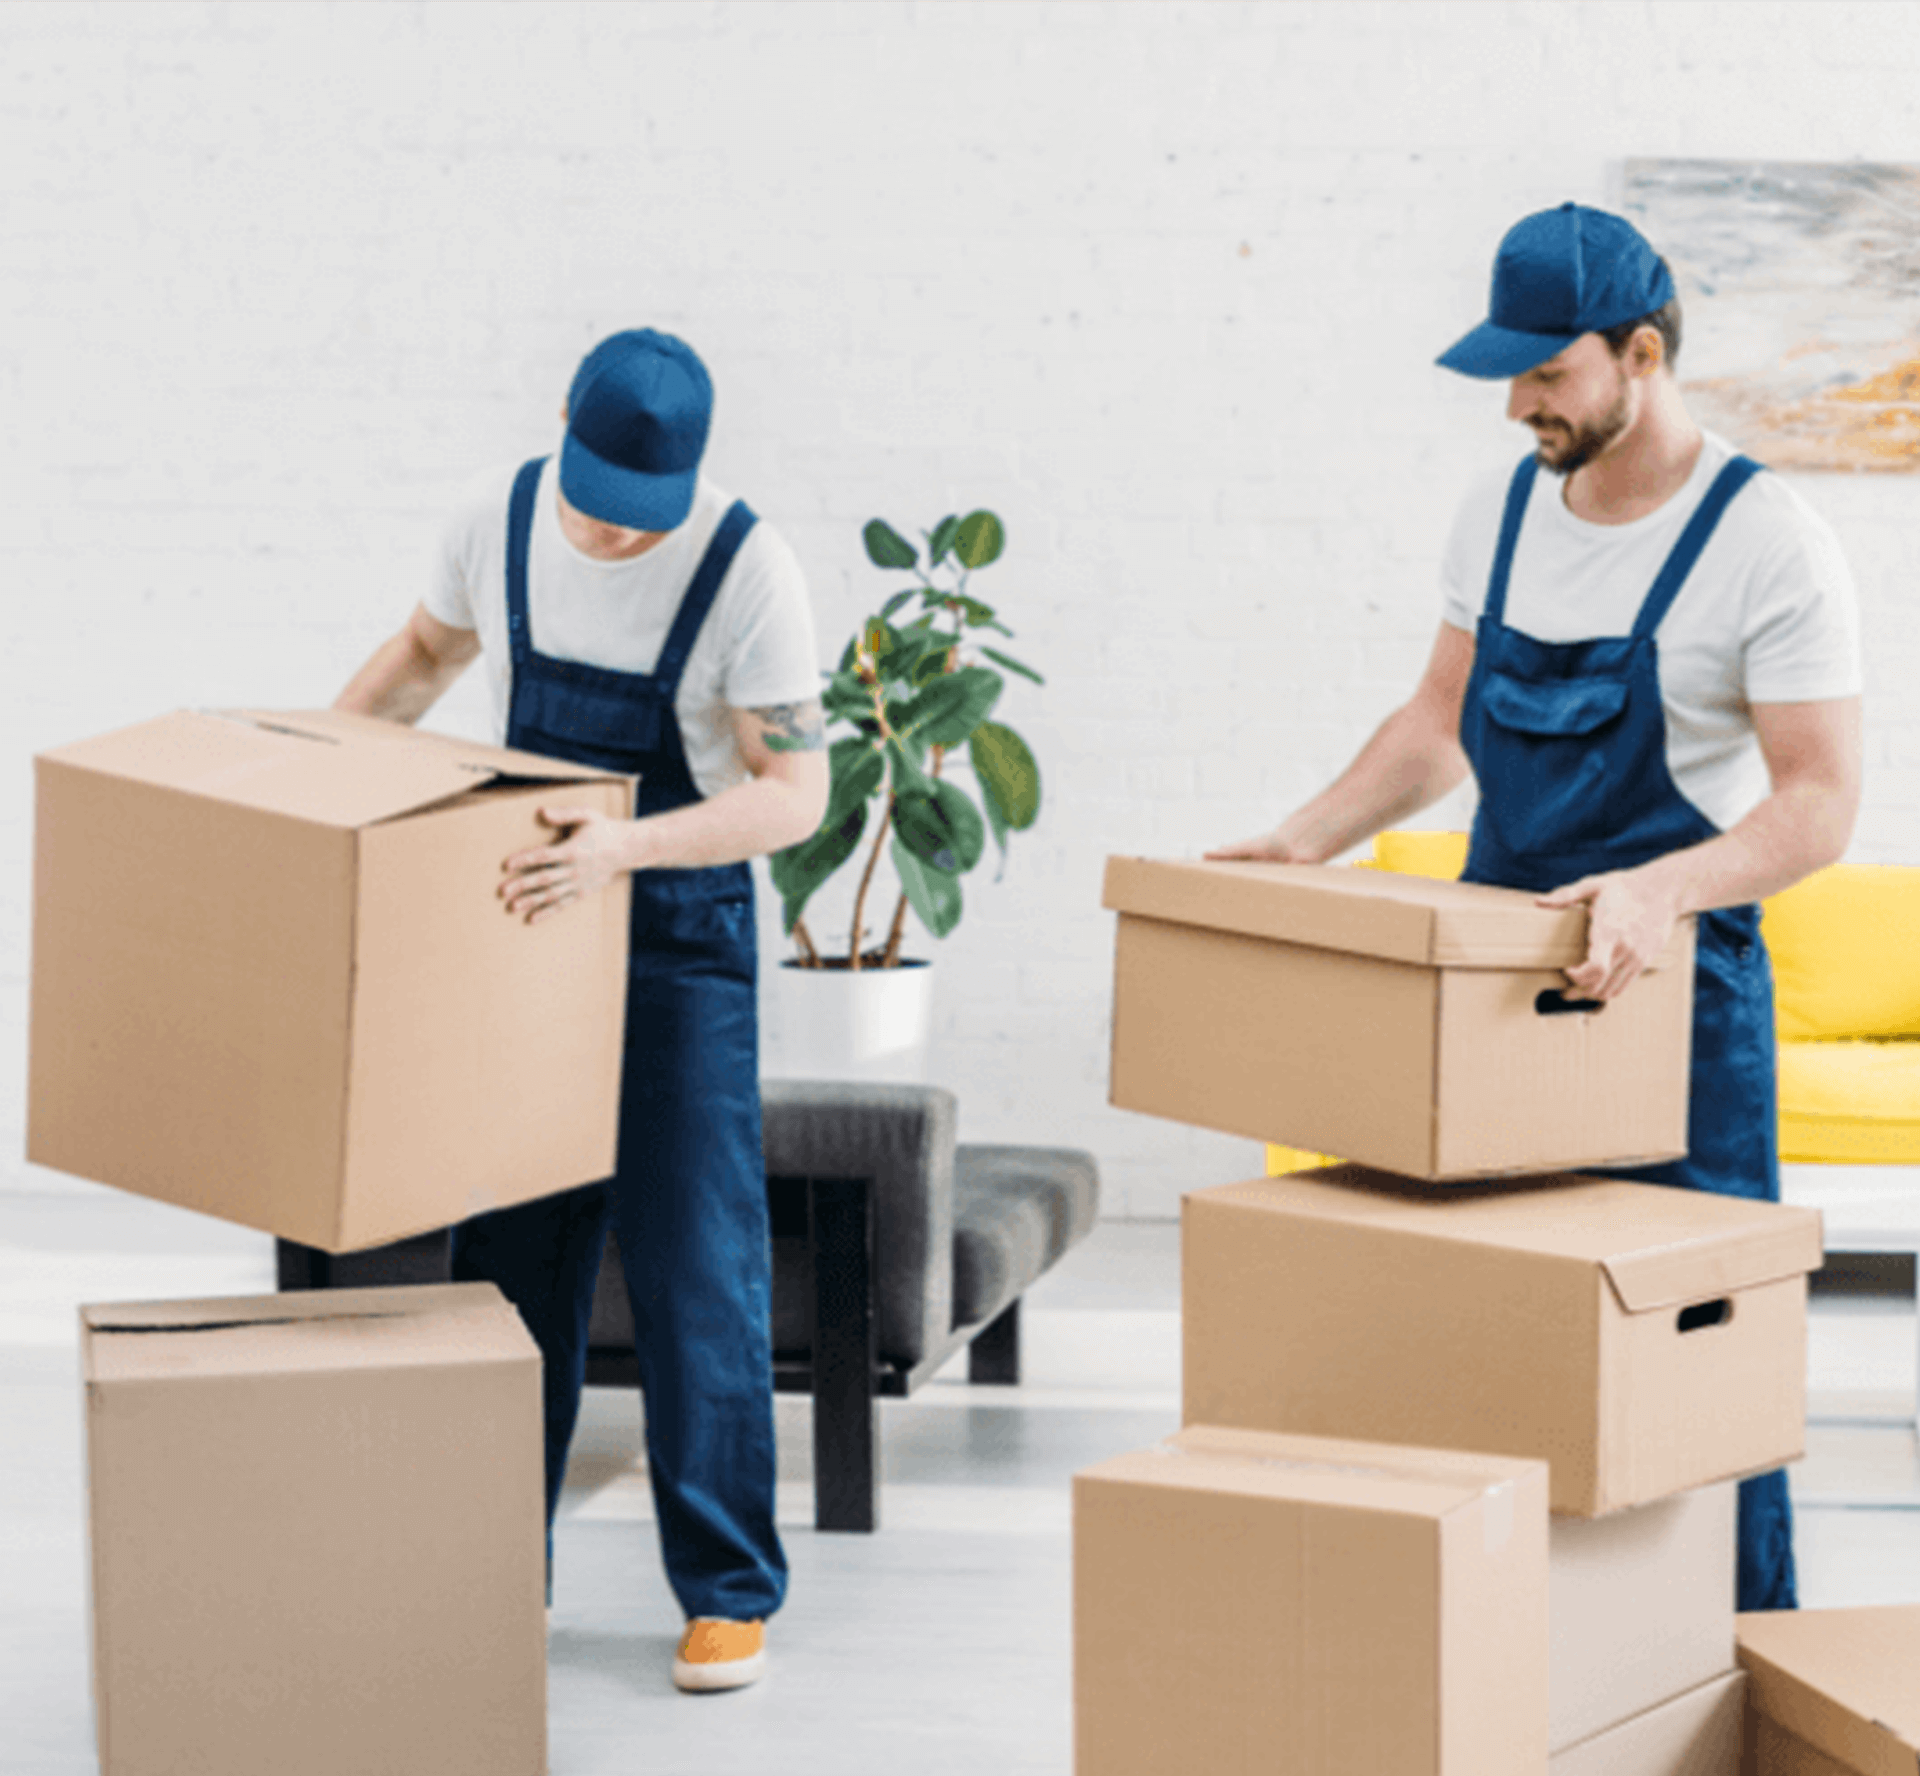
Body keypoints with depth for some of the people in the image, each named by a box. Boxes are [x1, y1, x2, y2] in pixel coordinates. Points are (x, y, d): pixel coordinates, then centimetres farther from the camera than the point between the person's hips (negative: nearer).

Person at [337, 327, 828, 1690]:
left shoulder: (749, 570, -19)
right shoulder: (503, 517, -4)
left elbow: (796, 794, -22)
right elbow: (428, 652, 15)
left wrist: (625, 846, -37)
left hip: (681, 935, -4)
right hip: (527, 926, 4)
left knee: (694, 1265, -4)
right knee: (510, 1249, 8)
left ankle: (730, 1592, 7)